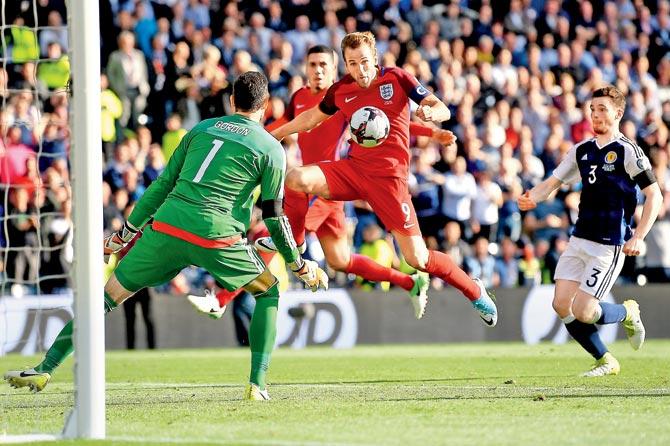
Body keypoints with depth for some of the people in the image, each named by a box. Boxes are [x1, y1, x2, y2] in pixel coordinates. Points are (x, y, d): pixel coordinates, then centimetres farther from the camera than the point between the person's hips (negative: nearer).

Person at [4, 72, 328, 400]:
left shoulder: (201, 129, 20)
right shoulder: (271, 149, 9)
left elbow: (163, 185, 20)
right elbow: (274, 216, 8)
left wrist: (124, 234, 25)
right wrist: (300, 266, 20)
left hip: (166, 228, 3)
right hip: (217, 237, -3)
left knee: (109, 295, 10)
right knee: (268, 293, 20)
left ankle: (45, 369, 5)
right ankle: (257, 384, 6)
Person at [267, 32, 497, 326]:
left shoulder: (396, 78, -2)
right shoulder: (340, 90, 8)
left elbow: (443, 110, -5)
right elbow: (311, 117, 26)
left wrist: (430, 113, -28)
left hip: (389, 175, -4)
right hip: (353, 168, 4)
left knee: (417, 259, -9)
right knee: (295, 180, -24)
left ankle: (474, 291, 16)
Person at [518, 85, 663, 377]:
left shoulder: (627, 151, -8)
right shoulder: (582, 150, 12)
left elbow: (654, 194, -8)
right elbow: (553, 182, 16)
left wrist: (638, 238, -16)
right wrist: (532, 197, -7)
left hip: (609, 246, -7)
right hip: (579, 240, 7)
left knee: (582, 311, -12)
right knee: (561, 304, -1)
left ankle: (628, 313, 19)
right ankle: (605, 362, 14)